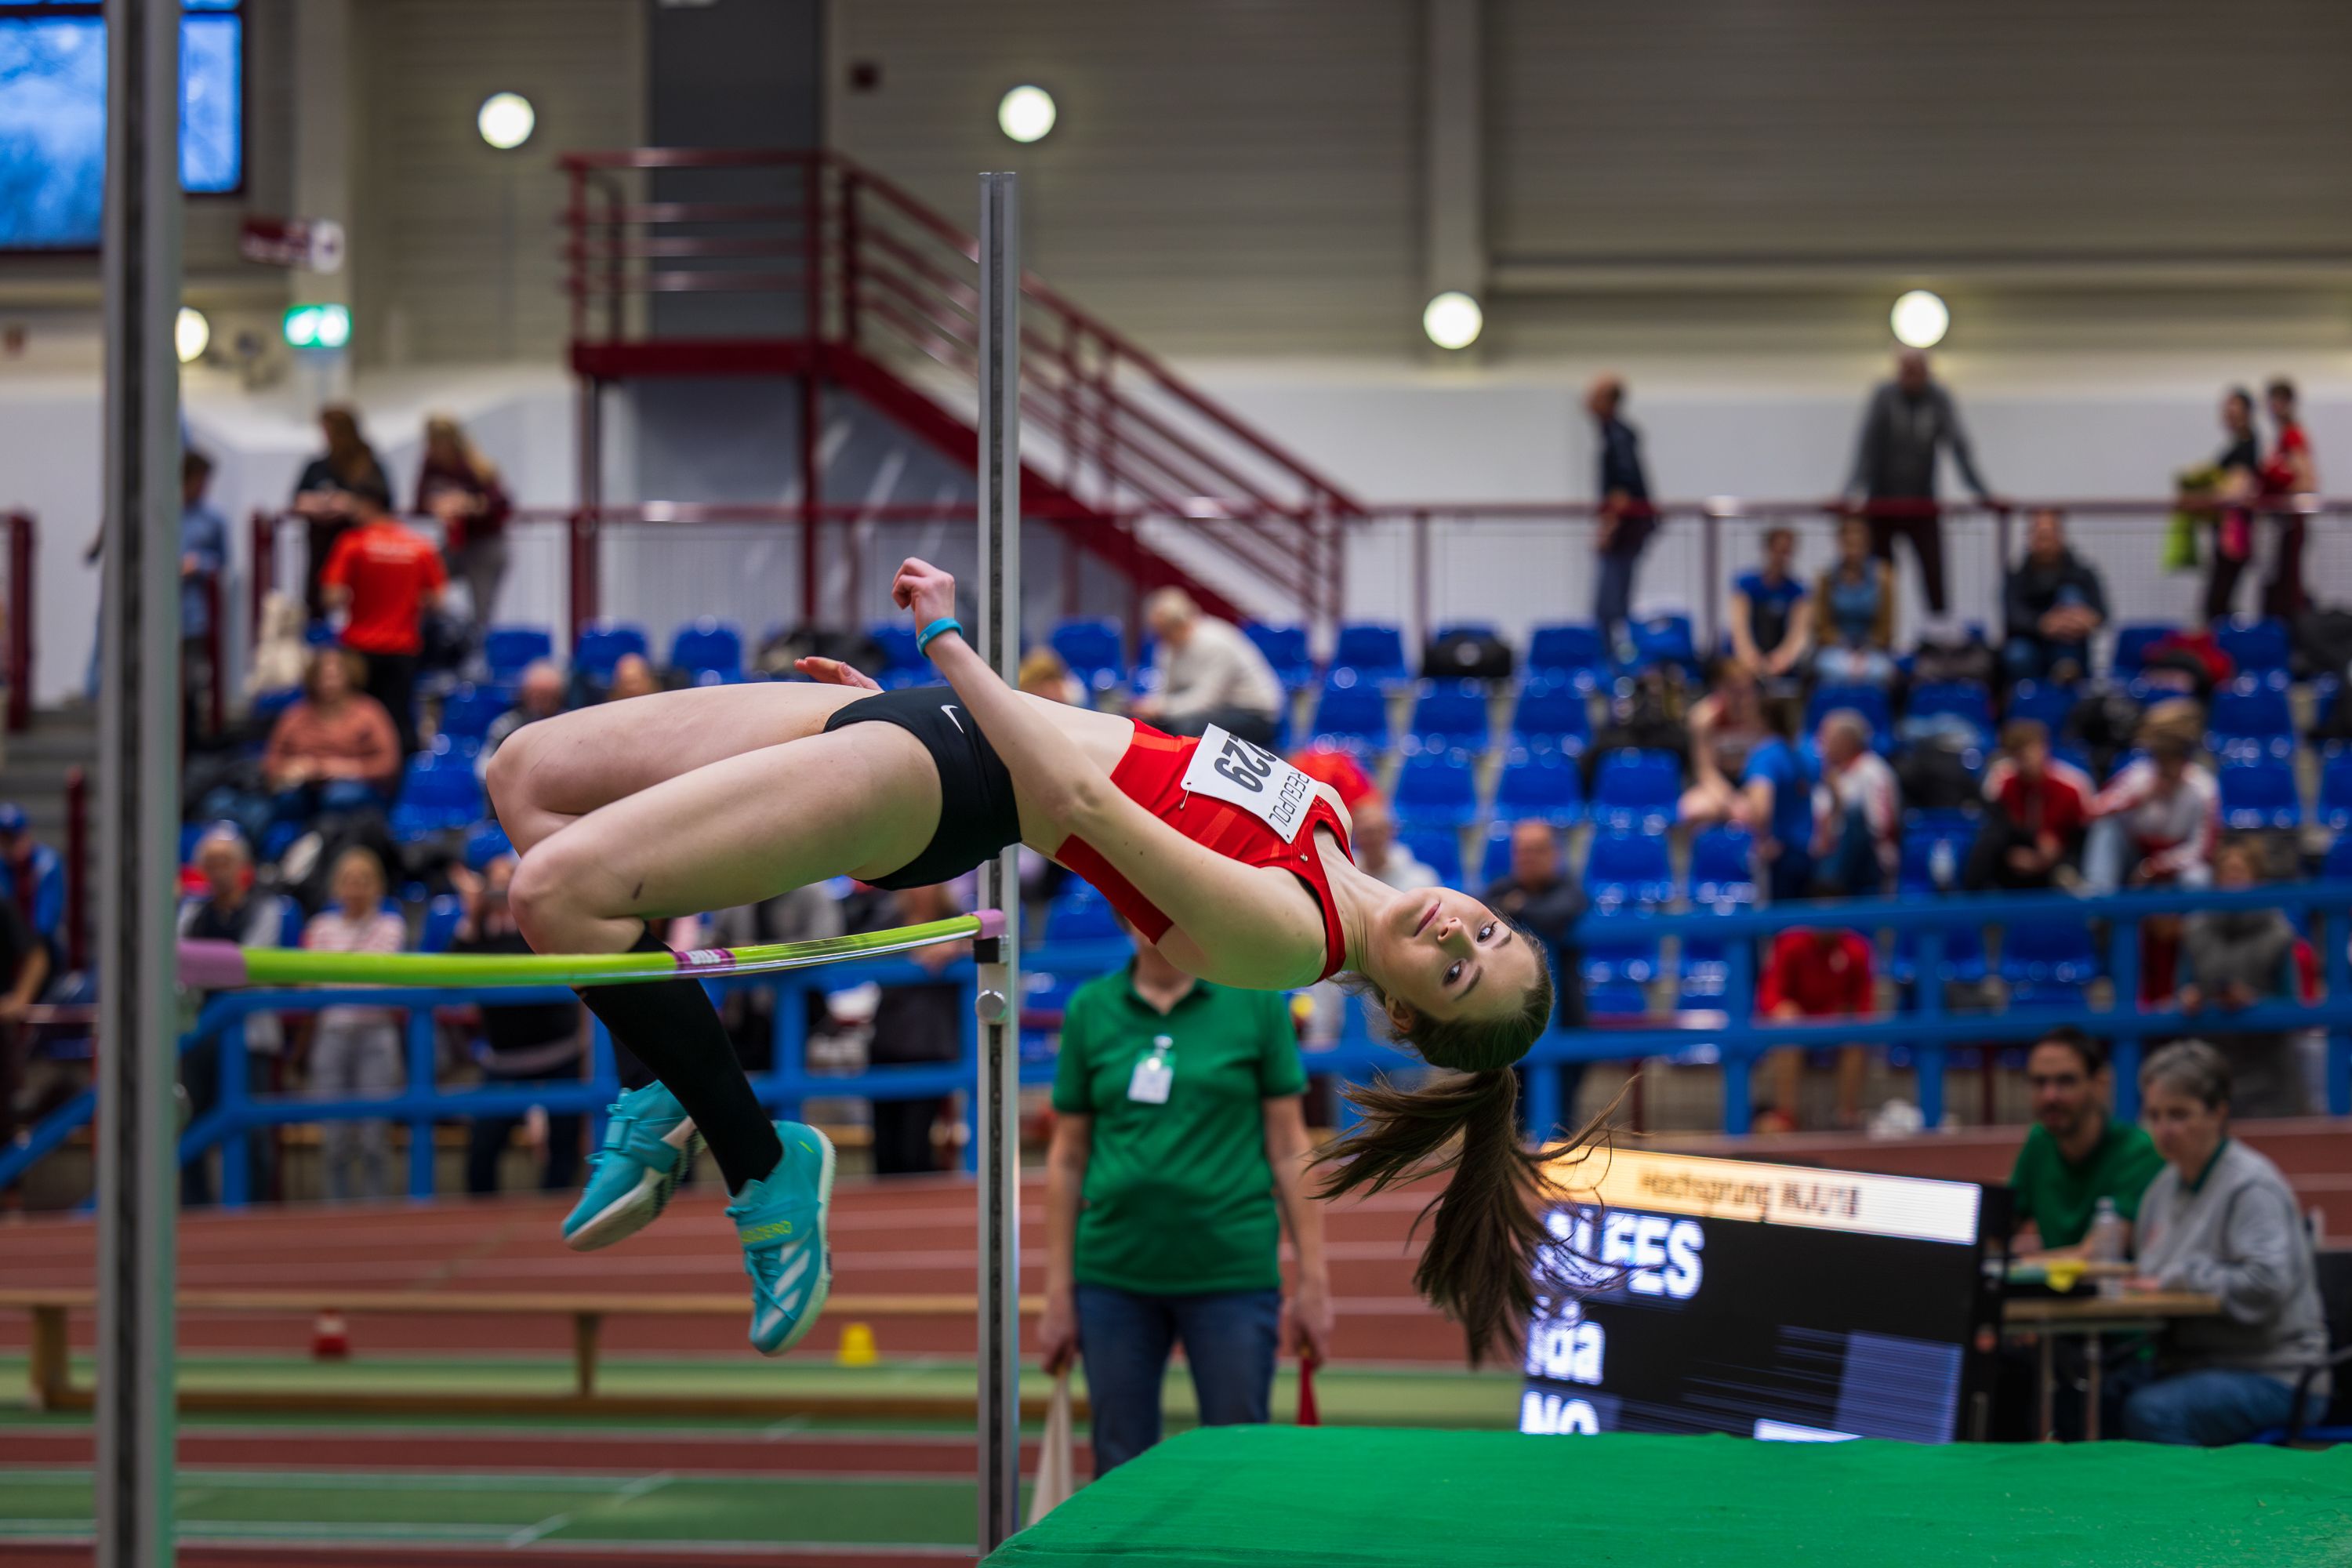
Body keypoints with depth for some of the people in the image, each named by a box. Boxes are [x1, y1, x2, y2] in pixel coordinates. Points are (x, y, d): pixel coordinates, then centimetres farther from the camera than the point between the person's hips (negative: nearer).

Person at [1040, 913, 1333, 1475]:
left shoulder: (1255, 1001, 1)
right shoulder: (1089, 1009, 6)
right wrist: (1058, 1293, 7)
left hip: (1231, 1274, -2)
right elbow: (1068, 1158, 9)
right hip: (1114, 1275, 2)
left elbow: (1289, 1148, 3)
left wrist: (1313, 1279, -1)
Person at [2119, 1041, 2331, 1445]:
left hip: (2273, 1377, -8)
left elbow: (2267, 1283, -24)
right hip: (2190, 1363, 8)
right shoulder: (2166, 1185, 17)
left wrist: (2181, 1276, -15)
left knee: (2151, 1410, -33)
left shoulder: (2253, 1186, -11)